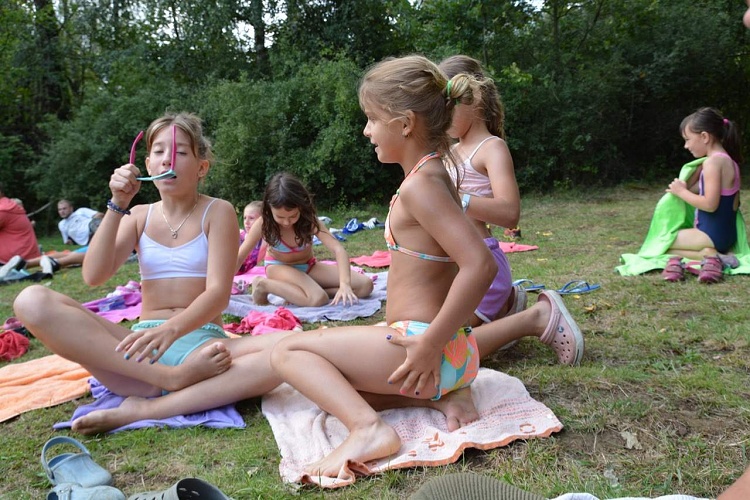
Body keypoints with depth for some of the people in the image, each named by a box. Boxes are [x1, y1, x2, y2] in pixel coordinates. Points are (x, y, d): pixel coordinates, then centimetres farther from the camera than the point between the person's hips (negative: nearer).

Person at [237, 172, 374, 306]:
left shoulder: (309, 220, -24)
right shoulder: (264, 224, -24)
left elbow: (338, 249, -33)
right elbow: (239, 256, -14)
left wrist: (345, 284, -49)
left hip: (308, 267, 4)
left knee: (365, 285, -13)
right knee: (318, 299, -36)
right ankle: (263, 284, -16)